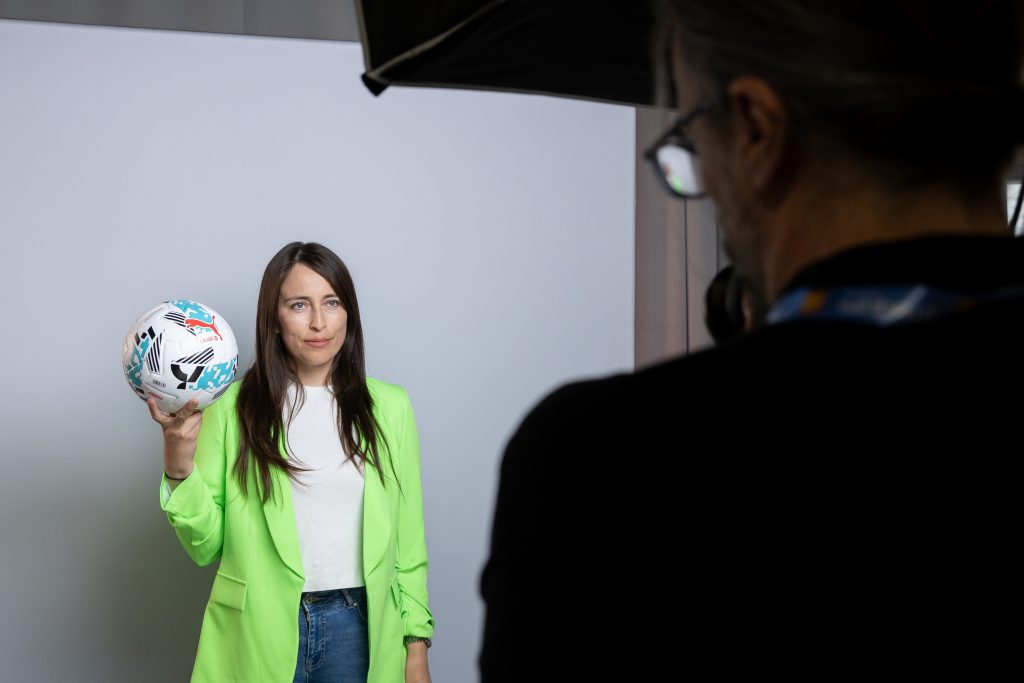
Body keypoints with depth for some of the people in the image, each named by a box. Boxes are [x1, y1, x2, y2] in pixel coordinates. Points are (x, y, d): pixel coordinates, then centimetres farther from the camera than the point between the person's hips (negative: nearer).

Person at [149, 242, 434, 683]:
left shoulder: (388, 407, 3)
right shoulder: (232, 408, -2)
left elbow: (408, 540, 5)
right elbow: (206, 547, -2)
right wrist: (179, 461, -16)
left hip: (357, 629, 1)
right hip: (258, 635, -1)